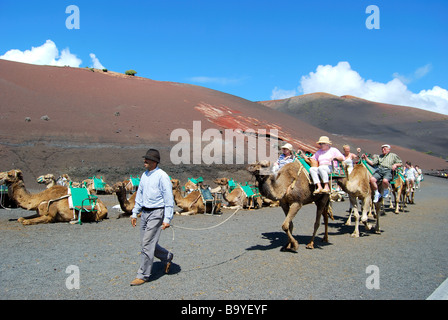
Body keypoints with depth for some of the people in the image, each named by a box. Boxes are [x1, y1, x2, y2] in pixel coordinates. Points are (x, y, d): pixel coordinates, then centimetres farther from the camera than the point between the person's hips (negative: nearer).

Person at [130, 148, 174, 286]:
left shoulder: (162, 176, -12)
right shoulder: (144, 175, 11)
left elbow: (169, 199, -13)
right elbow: (139, 195, 19)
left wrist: (167, 219, -16)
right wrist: (135, 213, 17)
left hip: (156, 213, -8)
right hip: (145, 212, 8)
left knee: (147, 244, -6)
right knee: (146, 243, 12)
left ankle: (143, 275, 7)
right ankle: (167, 257, 35)